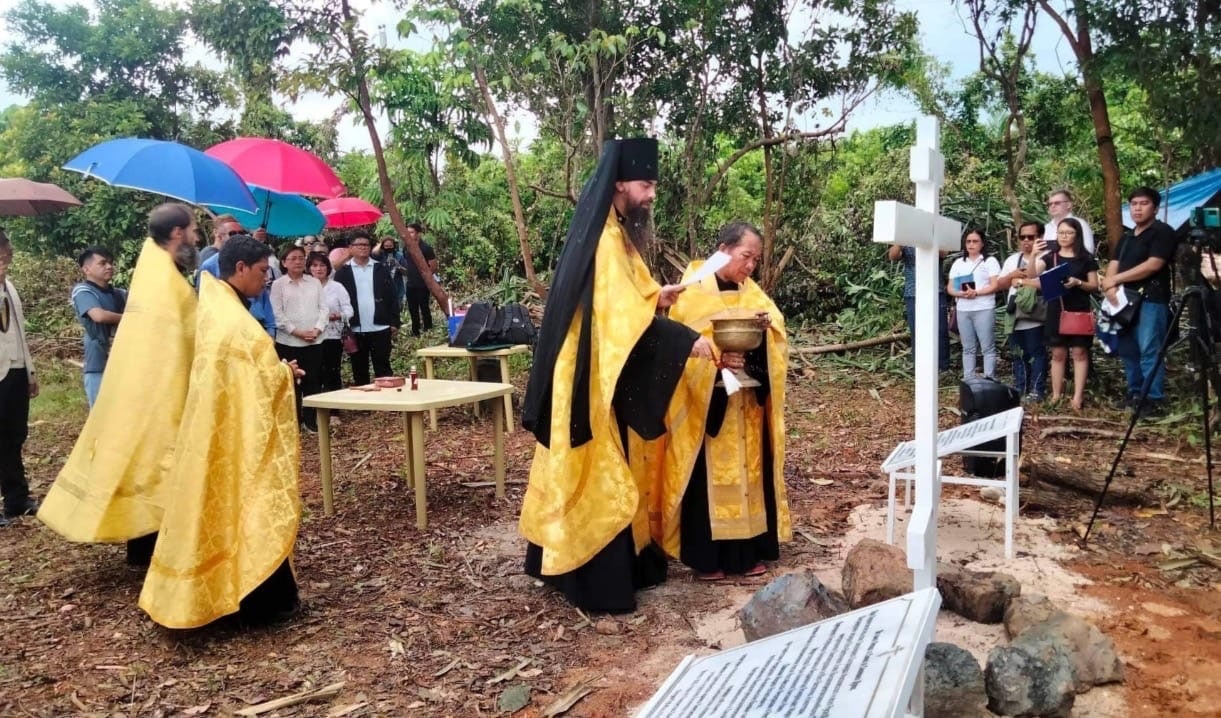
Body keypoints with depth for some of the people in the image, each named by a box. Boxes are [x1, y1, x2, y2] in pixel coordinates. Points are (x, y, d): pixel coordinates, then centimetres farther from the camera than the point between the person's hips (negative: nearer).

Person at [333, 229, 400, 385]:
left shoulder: (382, 269, 6)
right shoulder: (343, 272, 2)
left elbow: (392, 296, 6)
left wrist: (395, 322, 0)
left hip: (380, 328, 0)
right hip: (355, 331, 0)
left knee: (383, 369, 5)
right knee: (359, 372, 9)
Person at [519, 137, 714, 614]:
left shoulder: (616, 234, 14)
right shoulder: (604, 240, -18)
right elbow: (622, 312, -27)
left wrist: (655, 298, 6)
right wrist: (687, 339, -28)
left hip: (608, 376, 10)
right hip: (596, 377, -10)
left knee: (612, 471, 16)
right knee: (599, 473, -3)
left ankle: (565, 561, 28)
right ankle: (600, 582, 7)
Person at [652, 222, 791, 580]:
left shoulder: (753, 292, 11)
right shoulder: (693, 292, -6)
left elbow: (775, 332, 7)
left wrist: (768, 326, -15)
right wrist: (716, 356, -25)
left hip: (748, 402, 6)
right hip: (707, 401, -5)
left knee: (749, 470, 9)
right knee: (709, 474, -1)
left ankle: (748, 550, 19)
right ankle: (706, 556, 9)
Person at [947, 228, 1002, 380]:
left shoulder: (990, 261, 3)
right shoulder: (958, 263, 14)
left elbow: (995, 286, -6)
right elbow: (950, 288, 9)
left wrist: (976, 293, -19)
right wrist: (961, 293, -12)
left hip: (984, 309, -4)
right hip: (963, 310, 4)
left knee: (988, 347, -4)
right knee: (968, 348, 8)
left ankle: (990, 380, -2)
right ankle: (968, 381, 11)